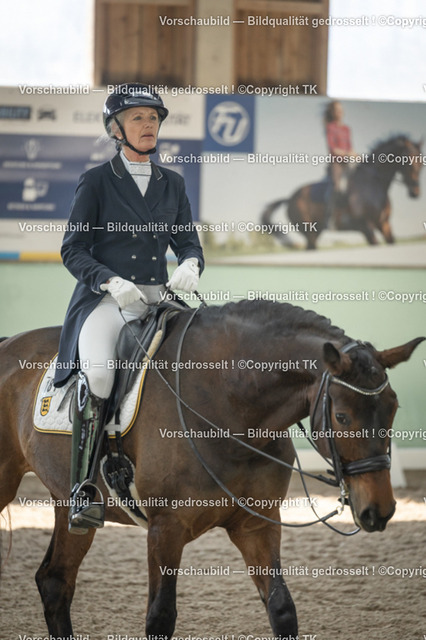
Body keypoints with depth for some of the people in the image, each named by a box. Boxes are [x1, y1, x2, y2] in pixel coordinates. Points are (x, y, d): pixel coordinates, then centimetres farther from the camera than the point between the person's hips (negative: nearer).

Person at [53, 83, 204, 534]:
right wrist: (113, 282, -16)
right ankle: (83, 489, -28)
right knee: (98, 372, -33)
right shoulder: (96, 182, 4)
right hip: (105, 300, -4)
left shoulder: (172, 184, 16)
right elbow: (73, 249, 1)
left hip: (158, 296, 4)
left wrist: (190, 266, -9)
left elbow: (188, 241, 16)